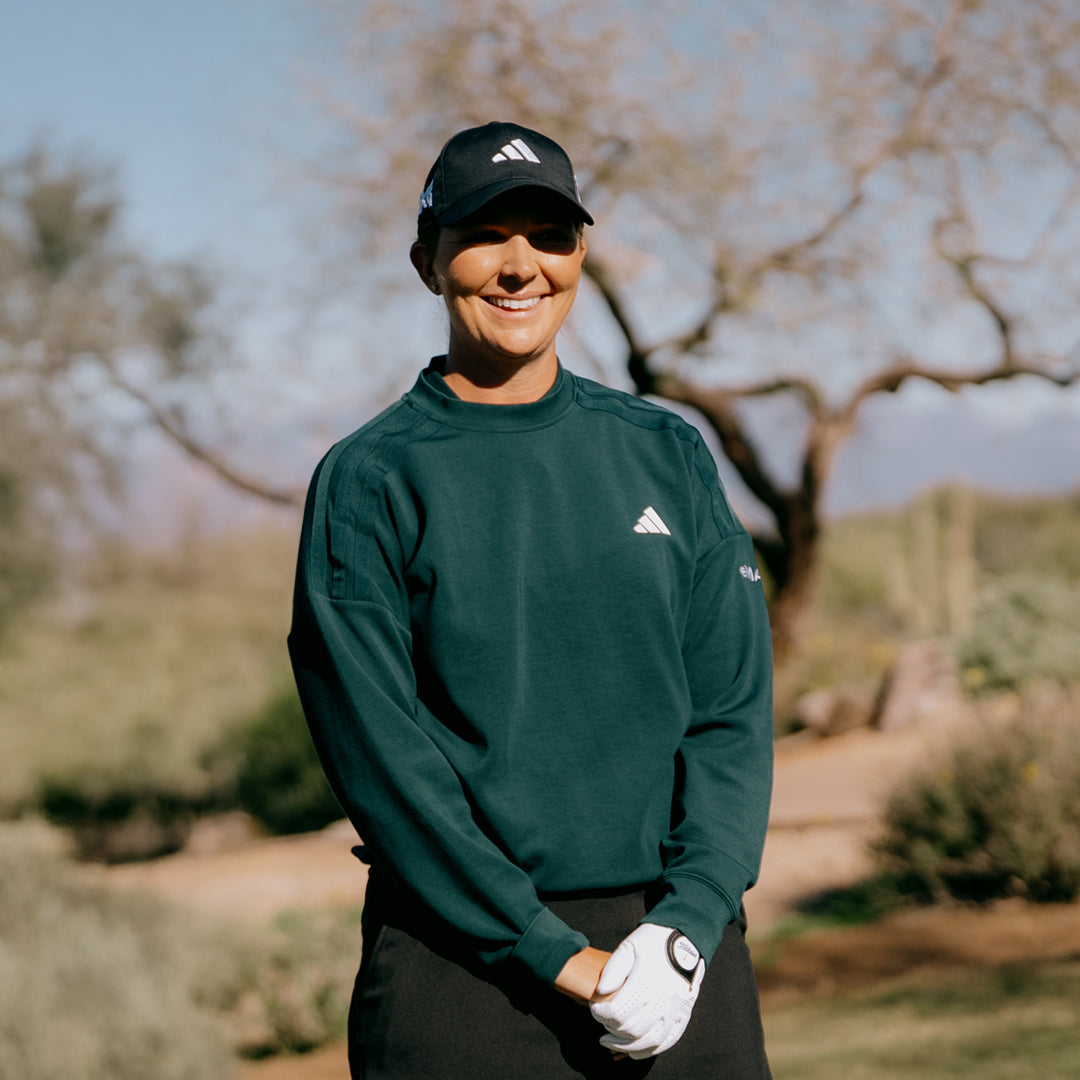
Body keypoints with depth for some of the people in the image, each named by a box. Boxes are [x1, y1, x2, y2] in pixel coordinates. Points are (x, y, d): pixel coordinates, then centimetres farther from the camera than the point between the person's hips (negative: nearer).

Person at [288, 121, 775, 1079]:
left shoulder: (668, 454, 8)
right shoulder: (366, 484, -2)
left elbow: (735, 711, 4)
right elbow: (380, 759, -8)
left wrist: (686, 925, -10)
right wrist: (559, 957, -13)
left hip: (683, 939, 3)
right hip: (464, 957, -3)